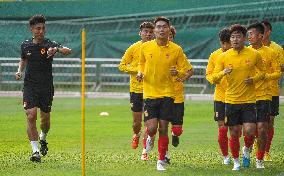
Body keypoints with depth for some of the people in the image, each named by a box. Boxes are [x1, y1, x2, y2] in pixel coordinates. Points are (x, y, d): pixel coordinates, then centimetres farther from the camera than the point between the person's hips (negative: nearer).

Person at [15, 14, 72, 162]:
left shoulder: (49, 45, -6)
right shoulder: (25, 45, 4)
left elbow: (68, 51, -22)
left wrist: (57, 49, -42)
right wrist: (19, 71, 6)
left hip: (46, 87, -1)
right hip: (30, 87, 1)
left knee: (45, 119, 9)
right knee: (31, 116, -14)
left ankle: (43, 138, 43)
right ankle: (35, 151, -12)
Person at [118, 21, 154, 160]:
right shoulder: (134, 48, -1)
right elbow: (122, 66, 2)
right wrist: (137, 70, -12)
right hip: (136, 88, 0)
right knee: (136, 121, 5)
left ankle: (145, 150, 1)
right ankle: (136, 135, 40)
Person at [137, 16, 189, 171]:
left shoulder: (176, 50, -3)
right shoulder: (145, 47, 0)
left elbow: (184, 70, 5)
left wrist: (177, 72, -17)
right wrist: (140, 73, -2)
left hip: (167, 94, -1)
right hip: (150, 93, 1)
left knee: (163, 129, -1)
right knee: (152, 128, -9)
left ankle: (161, 161, 13)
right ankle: (150, 138, 29)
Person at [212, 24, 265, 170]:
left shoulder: (254, 55, -2)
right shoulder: (223, 56, -1)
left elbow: (262, 72, 13)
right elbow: (214, 78, -1)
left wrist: (253, 79, -8)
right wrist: (223, 73, -22)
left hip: (249, 100, -1)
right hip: (231, 100, 1)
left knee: (249, 131, -13)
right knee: (234, 133, 5)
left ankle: (246, 150, 19)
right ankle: (236, 162, 23)